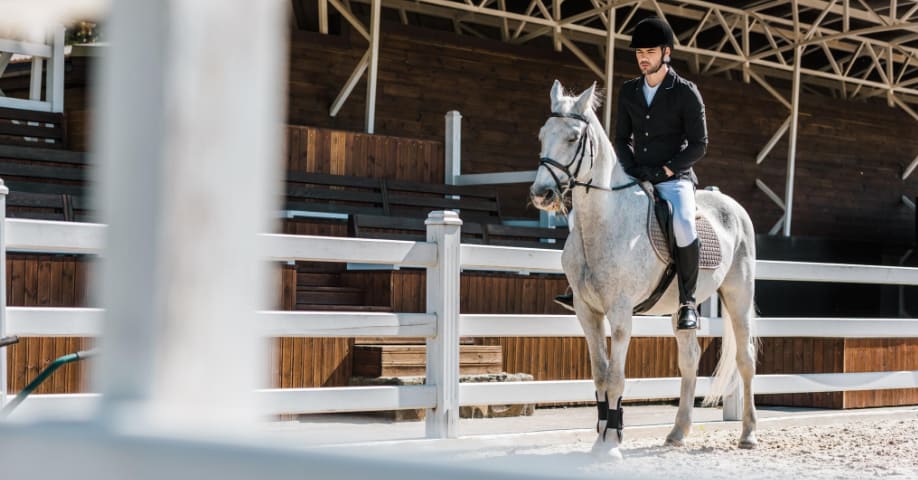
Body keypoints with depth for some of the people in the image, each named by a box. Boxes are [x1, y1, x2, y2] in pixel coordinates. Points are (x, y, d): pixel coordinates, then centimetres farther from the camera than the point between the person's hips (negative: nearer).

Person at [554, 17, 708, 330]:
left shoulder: (686, 93, -5)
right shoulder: (629, 92, 9)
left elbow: (698, 145, -6)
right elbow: (621, 138, 15)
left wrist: (665, 170, -15)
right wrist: (632, 169, -4)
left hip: (675, 178, -6)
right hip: (637, 177, 6)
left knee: (683, 224, -36)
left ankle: (688, 303, -24)